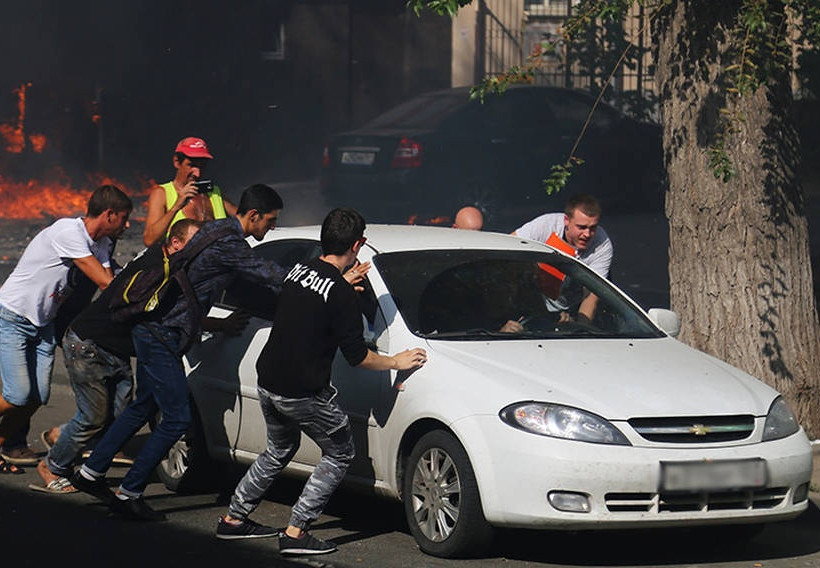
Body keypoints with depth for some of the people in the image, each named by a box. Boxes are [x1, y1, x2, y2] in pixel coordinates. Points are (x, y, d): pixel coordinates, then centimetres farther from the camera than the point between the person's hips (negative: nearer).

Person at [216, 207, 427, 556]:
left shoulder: (298, 272, 5)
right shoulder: (341, 293, -17)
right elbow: (357, 356, -13)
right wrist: (396, 362, 2)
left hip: (267, 381, 8)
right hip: (303, 393, -8)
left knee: (279, 450, 28)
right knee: (339, 455, 8)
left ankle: (233, 519, 30)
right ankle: (296, 532, 1)